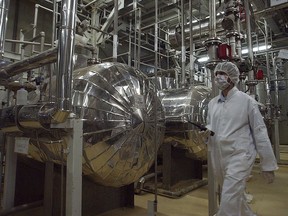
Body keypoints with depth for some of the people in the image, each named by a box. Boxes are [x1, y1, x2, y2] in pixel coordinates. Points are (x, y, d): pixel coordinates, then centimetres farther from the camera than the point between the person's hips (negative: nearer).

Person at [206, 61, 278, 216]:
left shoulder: (246, 100, -7)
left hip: (239, 155, -6)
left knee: (229, 201, -9)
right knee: (235, 197, 23)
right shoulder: (212, 103, 7)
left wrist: (268, 164, -4)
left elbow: (259, 132, -6)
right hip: (218, 157, 6)